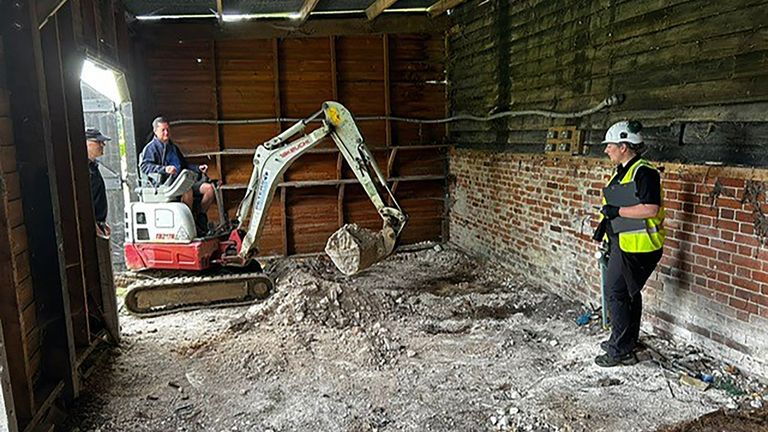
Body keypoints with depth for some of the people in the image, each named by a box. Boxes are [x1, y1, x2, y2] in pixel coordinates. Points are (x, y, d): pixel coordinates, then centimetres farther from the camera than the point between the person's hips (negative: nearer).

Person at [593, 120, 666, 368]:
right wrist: (606, 222, 15)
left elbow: (651, 209, -26)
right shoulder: (622, 172, 13)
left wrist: (616, 211, -20)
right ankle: (627, 341, 34)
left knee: (616, 293, -6)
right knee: (628, 293, 19)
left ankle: (621, 351, 5)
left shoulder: (644, 172, -18)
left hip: (636, 246, -10)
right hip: (623, 243, 10)